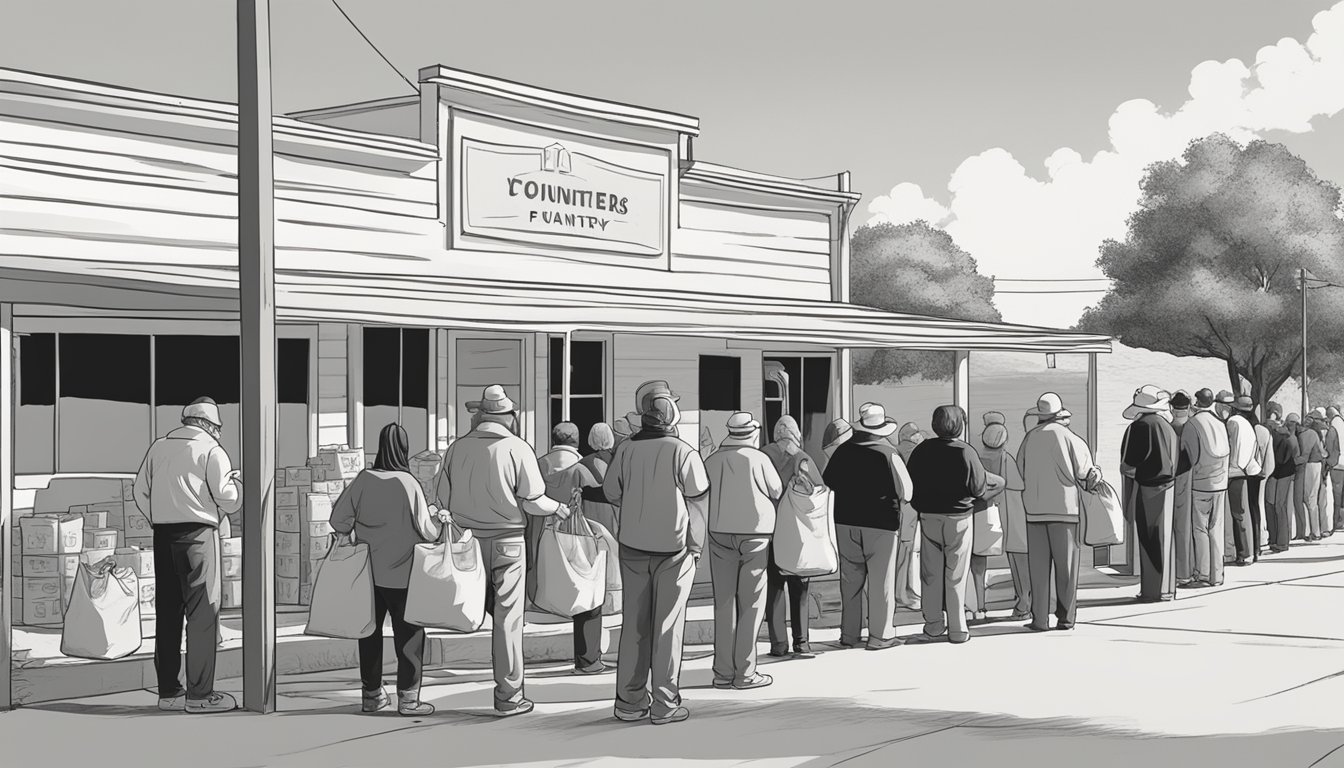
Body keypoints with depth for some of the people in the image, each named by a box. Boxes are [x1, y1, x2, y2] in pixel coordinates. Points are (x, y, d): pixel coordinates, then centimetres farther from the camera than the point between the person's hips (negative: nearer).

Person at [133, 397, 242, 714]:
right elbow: (228, 498, -7)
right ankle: (200, 695, -2)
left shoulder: (158, 447, 12)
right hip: (198, 532, -6)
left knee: (167, 611, 11)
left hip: (162, 534, 6)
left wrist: (158, 519, 17)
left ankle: (168, 690, 16)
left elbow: (141, 491, 12)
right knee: (203, 611, -1)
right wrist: (236, 482, 14)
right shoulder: (210, 450, -4)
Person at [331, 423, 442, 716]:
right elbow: (426, 531, -11)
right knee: (409, 633, 6)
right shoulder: (409, 484, -14)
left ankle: (372, 694, 22)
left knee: (370, 631, 14)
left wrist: (350, 533, 19)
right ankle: (408, 698, 7)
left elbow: (338, 519, -1)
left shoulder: (363, 480, -5)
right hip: (401, 573, -4)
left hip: (367, 571, 4)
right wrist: (438, 521, 9)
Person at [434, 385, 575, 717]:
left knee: (478, 611, 18)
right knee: (507, 617, 3)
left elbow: (441, 498, 5)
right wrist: (559, 508, 10)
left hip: (468, 540, 3)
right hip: (507, 539, -3)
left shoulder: (457, 447, 1)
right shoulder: (517, 448, -9)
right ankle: (508, 697, 7)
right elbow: (533, 502, -9)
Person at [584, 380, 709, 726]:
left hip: (633, 547, 4)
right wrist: (696, 547, 5)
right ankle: (664, 704, 6)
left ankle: (629, 701, 15)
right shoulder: (684, 452, -12)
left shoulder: (626, 450, -2)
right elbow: (699, 501, -6)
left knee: (633, 623, 10)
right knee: (667, 626, 3)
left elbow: (612, 494, 8)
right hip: (674, 549, -4)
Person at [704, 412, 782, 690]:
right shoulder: (758, 459, -7)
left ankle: (723, 672, 9)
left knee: (724, 603, 8)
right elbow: (777, 491, 3)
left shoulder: (711, 461, 2)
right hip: (754, 532, -4)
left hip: (719, 534, 4)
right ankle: (745, 672, 2)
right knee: (751, 604, 3)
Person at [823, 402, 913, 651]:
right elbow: (906, 490, -9)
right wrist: (900, 502, 12)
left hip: (846, 521, 4)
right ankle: (880, 635, 6)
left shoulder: (843, 451, 0)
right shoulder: (889, 453, -12)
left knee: (850, 579, 12)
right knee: (881, 581, 4)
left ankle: (848, 635, 17)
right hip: (881, 523, -4)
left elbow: (827, 482, 9)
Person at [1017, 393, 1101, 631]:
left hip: (1034, 509, 2)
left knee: (1038, 566, 5)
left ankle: (1039, 618, 5)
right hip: (1064, 506, -2)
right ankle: (1066, 617, 8)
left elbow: (1019, 473, 7)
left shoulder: (1029, 438, 3)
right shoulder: (1067, 436, -5)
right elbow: (1085, 471, 1)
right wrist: (1095, 476, 22)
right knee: (1065, 564, 6)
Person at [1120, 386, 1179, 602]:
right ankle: (1165, 587, 18)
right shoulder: (1168, 428, 5)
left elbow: (1127, 466, -9)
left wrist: (1130, 473, 10)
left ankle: (1152, 590, 1)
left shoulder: (1138, 427, -11)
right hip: (1167, 487, 5)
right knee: (1163, 537, 12)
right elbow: (1174, 462, 9)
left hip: (1145, 488, -5)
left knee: (1148, 540, -1)